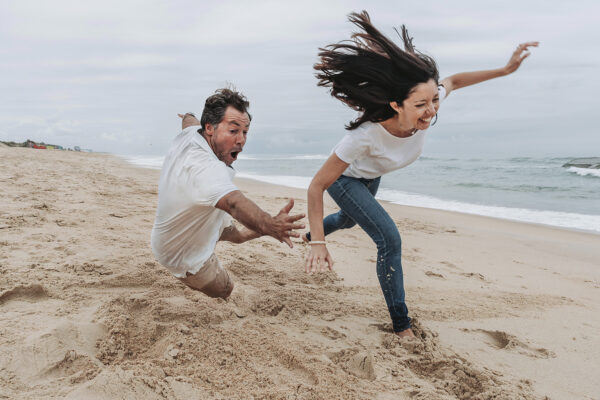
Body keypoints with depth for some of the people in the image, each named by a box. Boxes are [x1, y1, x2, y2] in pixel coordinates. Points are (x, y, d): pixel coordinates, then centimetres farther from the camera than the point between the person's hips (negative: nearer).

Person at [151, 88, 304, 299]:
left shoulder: (188, 135, -13)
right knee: (225, 291, 12)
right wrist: (269, 225, -81)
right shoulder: (207, 169, -44)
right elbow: (234, 202, -63)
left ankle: (237, 235, 65)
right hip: (187, 260, -9)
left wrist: (188, 117, 37)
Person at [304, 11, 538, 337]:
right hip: (344, 180, -7)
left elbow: (453, 81, -7)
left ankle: (310, 234, 70)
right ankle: (401, 326, -2)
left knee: (349, 220, 34)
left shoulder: (428, 106, -32)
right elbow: (317, 186, -39)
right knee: (389, 240, -19)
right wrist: (319, 244, -43)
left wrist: (505, 69, -11)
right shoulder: (365, 136, -46)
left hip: (370, 178, 7)